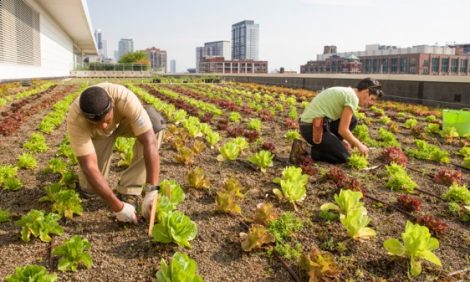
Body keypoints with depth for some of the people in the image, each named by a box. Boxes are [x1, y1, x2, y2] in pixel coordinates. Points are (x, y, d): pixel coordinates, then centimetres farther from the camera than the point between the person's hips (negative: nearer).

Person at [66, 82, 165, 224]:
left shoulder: (125, 99, -43)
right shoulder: (75, 120, -39)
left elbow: (149, 141, -45)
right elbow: (89, 167, -39)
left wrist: (151, 191, -49)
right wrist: (117, 207, -43)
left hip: (124, 121, 1)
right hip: (96, 134, 0)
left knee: (155, 122, -33)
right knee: (89, 187, -12)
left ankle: (129, 191, -22)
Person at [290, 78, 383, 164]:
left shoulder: (344, 92, 20)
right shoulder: (353, 98, -10)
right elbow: (342, 130, -12)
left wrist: (342, 141, 25)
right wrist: (359, 145, 2)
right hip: (315, 129, -9)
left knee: (352, 121, 15)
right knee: (344, 157, 3)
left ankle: (326, 147, 12)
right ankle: (308, 150, -2)